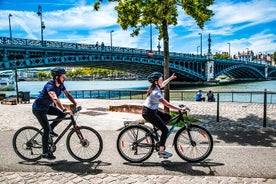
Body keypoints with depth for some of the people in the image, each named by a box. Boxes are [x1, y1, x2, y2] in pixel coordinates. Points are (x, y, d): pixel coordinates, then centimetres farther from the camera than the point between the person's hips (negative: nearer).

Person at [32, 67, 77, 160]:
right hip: (38, 108, -8)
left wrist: (76, 104, -8)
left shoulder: (60, 85, -5)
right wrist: (64, 110, -53)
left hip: (47, 106, 8)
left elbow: (68, 94, 1)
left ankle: (51, 128, 12)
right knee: (46, 129, -9)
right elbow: (55, 99, -45)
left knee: (63, 114, -8)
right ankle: (45, 153, 3)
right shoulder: (50, 85, -31)